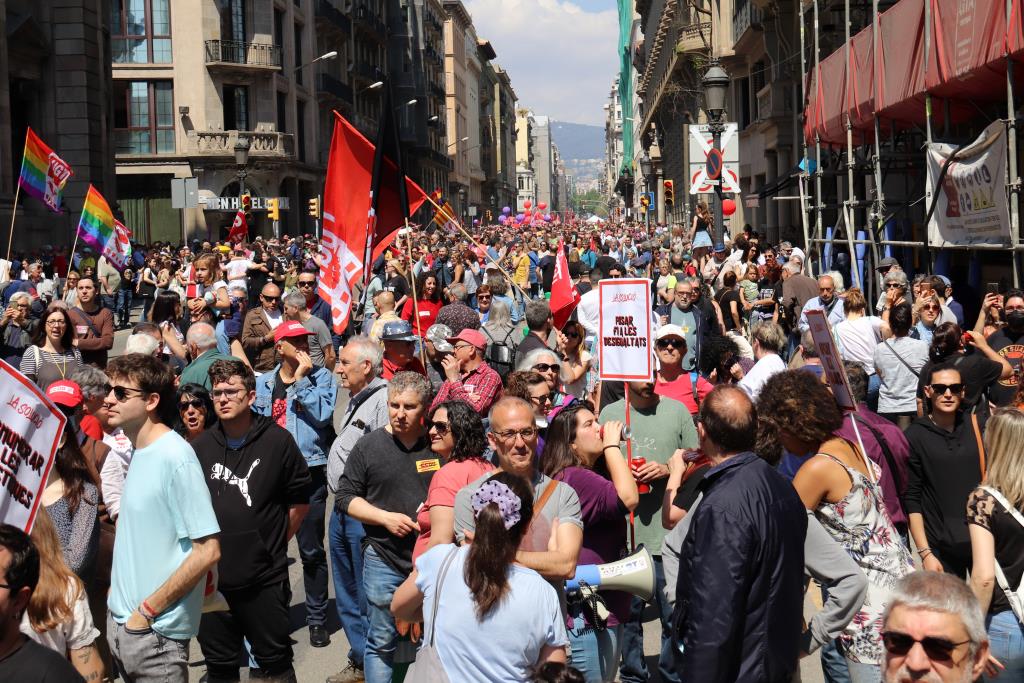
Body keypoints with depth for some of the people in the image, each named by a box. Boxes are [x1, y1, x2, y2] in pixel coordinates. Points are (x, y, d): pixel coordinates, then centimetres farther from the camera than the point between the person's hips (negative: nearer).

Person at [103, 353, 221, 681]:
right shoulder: (139, 452, 7)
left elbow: (207, 551, -20)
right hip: (121, 621, 8)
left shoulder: (175, 457, -18)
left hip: (155, 630, -8)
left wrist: (148, 611, -16)